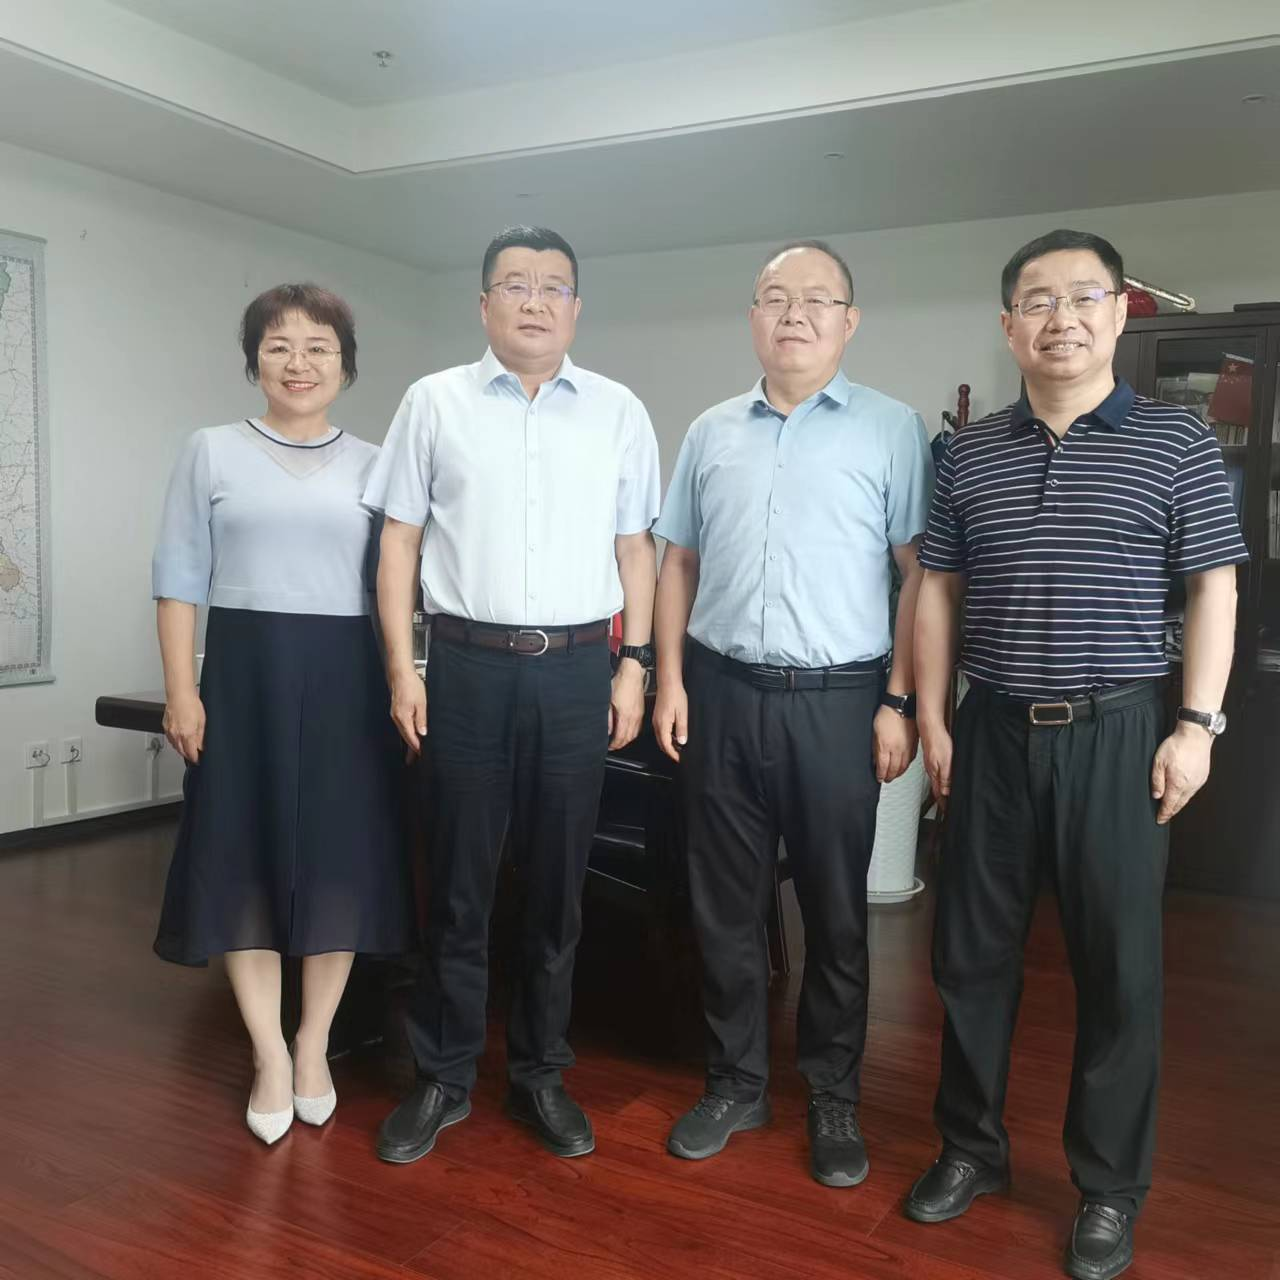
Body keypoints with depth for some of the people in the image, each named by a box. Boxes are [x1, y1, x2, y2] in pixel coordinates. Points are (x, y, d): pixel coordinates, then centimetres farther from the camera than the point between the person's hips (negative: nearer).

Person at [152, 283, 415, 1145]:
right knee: (246, 858, 4)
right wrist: (182, 689, -6)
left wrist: (402, 686, -1)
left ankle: (314, 1046, 25)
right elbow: (180, 582, 2)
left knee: (342, 860, 5)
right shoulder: (212, 454, 5)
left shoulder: (374, 467, 7)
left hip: (346, 682, 1)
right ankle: (271, 1057, 20)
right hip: (245, 676, 0)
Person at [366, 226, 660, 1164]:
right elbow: (400, 540, 4)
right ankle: (444, 1078, 23)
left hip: (577, 669, 1)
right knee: (460, 881, 7)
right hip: (468, 664, -1)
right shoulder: (435, 403, 6)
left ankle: (542, 1074, 26)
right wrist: (402, 668, -2)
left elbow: (636, 549, 8)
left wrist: (634, 667, 2)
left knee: (558, 883, 9)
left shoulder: (618, 412, 8)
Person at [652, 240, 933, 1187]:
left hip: (837, 701, -3)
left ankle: (833, 1098, 27)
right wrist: (670, 681, 5)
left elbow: (920, 573, -3)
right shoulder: (711, 433, 10)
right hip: (722, 693, 3)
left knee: (836, 912, 9)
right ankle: (736, 1084, 28)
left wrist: (901, 702, -8)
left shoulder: (892, 430, -1)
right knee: (726, 906, 11)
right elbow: (679, 562, 12)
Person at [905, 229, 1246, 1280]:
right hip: (994, 731, 3)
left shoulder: (1177, 442, 0)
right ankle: (973, 1147, 30)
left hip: (1116, 733, -2)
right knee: (973, 951, 10)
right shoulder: (968, 453, 7)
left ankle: (1110, 1190, 23)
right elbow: (938, 591, 9)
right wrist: (932, 719, 4)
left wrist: (1198, 724, -7)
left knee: (1120, 963, 6)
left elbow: (1214, 589, 1)